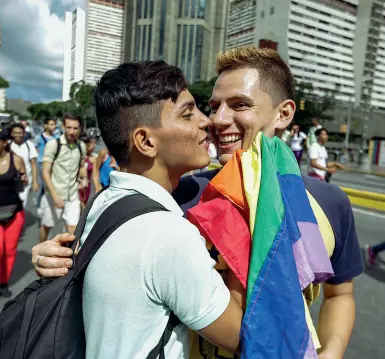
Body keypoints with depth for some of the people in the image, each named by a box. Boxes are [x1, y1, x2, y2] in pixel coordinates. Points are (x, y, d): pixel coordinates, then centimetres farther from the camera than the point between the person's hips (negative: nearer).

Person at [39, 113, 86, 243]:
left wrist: (84, 179, 0)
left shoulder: (81, 146, 2)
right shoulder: (53, 144, -13)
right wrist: (55, 195, -22)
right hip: (54, 195, -3)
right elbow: (45, 172, -14)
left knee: (73, 229, -1)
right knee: (46, 226, 17)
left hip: (73, 196, 3)